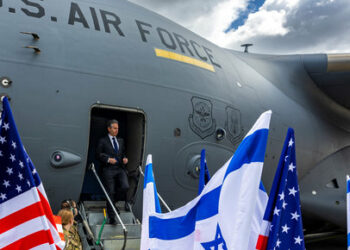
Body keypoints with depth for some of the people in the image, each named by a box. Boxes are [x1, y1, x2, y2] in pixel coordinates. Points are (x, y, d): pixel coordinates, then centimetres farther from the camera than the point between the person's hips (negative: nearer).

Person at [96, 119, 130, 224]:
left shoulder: (120, 141, 20)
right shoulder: (103, 141, 4)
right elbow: (99, 154, 0)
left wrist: (124, 158, 5)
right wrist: (108, 159, -13)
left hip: (120, 169, 4)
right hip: (108, 170, -4)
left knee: (125, 186, -18)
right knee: (110, 193, -2)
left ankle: (115, 201, 15)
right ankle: (111, 217, 8)